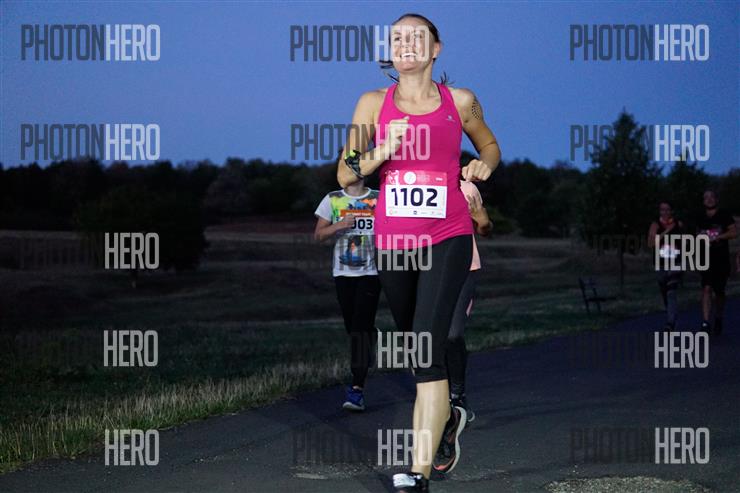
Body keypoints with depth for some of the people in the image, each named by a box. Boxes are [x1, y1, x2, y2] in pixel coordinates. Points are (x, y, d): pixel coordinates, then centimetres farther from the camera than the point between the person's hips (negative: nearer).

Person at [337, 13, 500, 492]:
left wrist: (483, 165, 0)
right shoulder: (375, 103, 5)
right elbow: (345, 174, 6)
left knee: (428, 348, -17)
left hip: (447, 240, -3)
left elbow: (490, 145, 22)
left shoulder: (460, 102, 4)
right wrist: (381, 152, -12)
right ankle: (447, 417, 47)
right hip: (392, 239, 3)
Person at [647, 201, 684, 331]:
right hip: (661, 265, 2)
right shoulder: (655, 225, 0)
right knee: (665, 294, 13)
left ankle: (670, 324, -23)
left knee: (672, 293, -16)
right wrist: (666, 231, -17)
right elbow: (651, 243, -14)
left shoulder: (679, 224, 3)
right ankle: (671, 319, 31)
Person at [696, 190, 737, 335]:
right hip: (707, 259, 2)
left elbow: (734, 232, -11)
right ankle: (705, 323, -23)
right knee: (706, 288, -15)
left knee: (719, 292, 9)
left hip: (722, 260, -1)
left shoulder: (724, 215, -2)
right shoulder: (701, 219, 9)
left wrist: (717, 237, -21)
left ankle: (718, 322, 29)